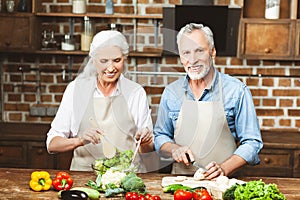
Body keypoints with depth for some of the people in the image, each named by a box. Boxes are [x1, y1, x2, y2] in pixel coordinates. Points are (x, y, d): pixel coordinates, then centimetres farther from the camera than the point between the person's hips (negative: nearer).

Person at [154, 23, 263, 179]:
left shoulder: (237, 90, -1)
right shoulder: (171, 92, 8)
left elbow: (251, 142, 0)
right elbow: (160, 137, 18)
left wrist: (224, 169, -14)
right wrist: (174, 149, -3)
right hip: (180, 181, 2)